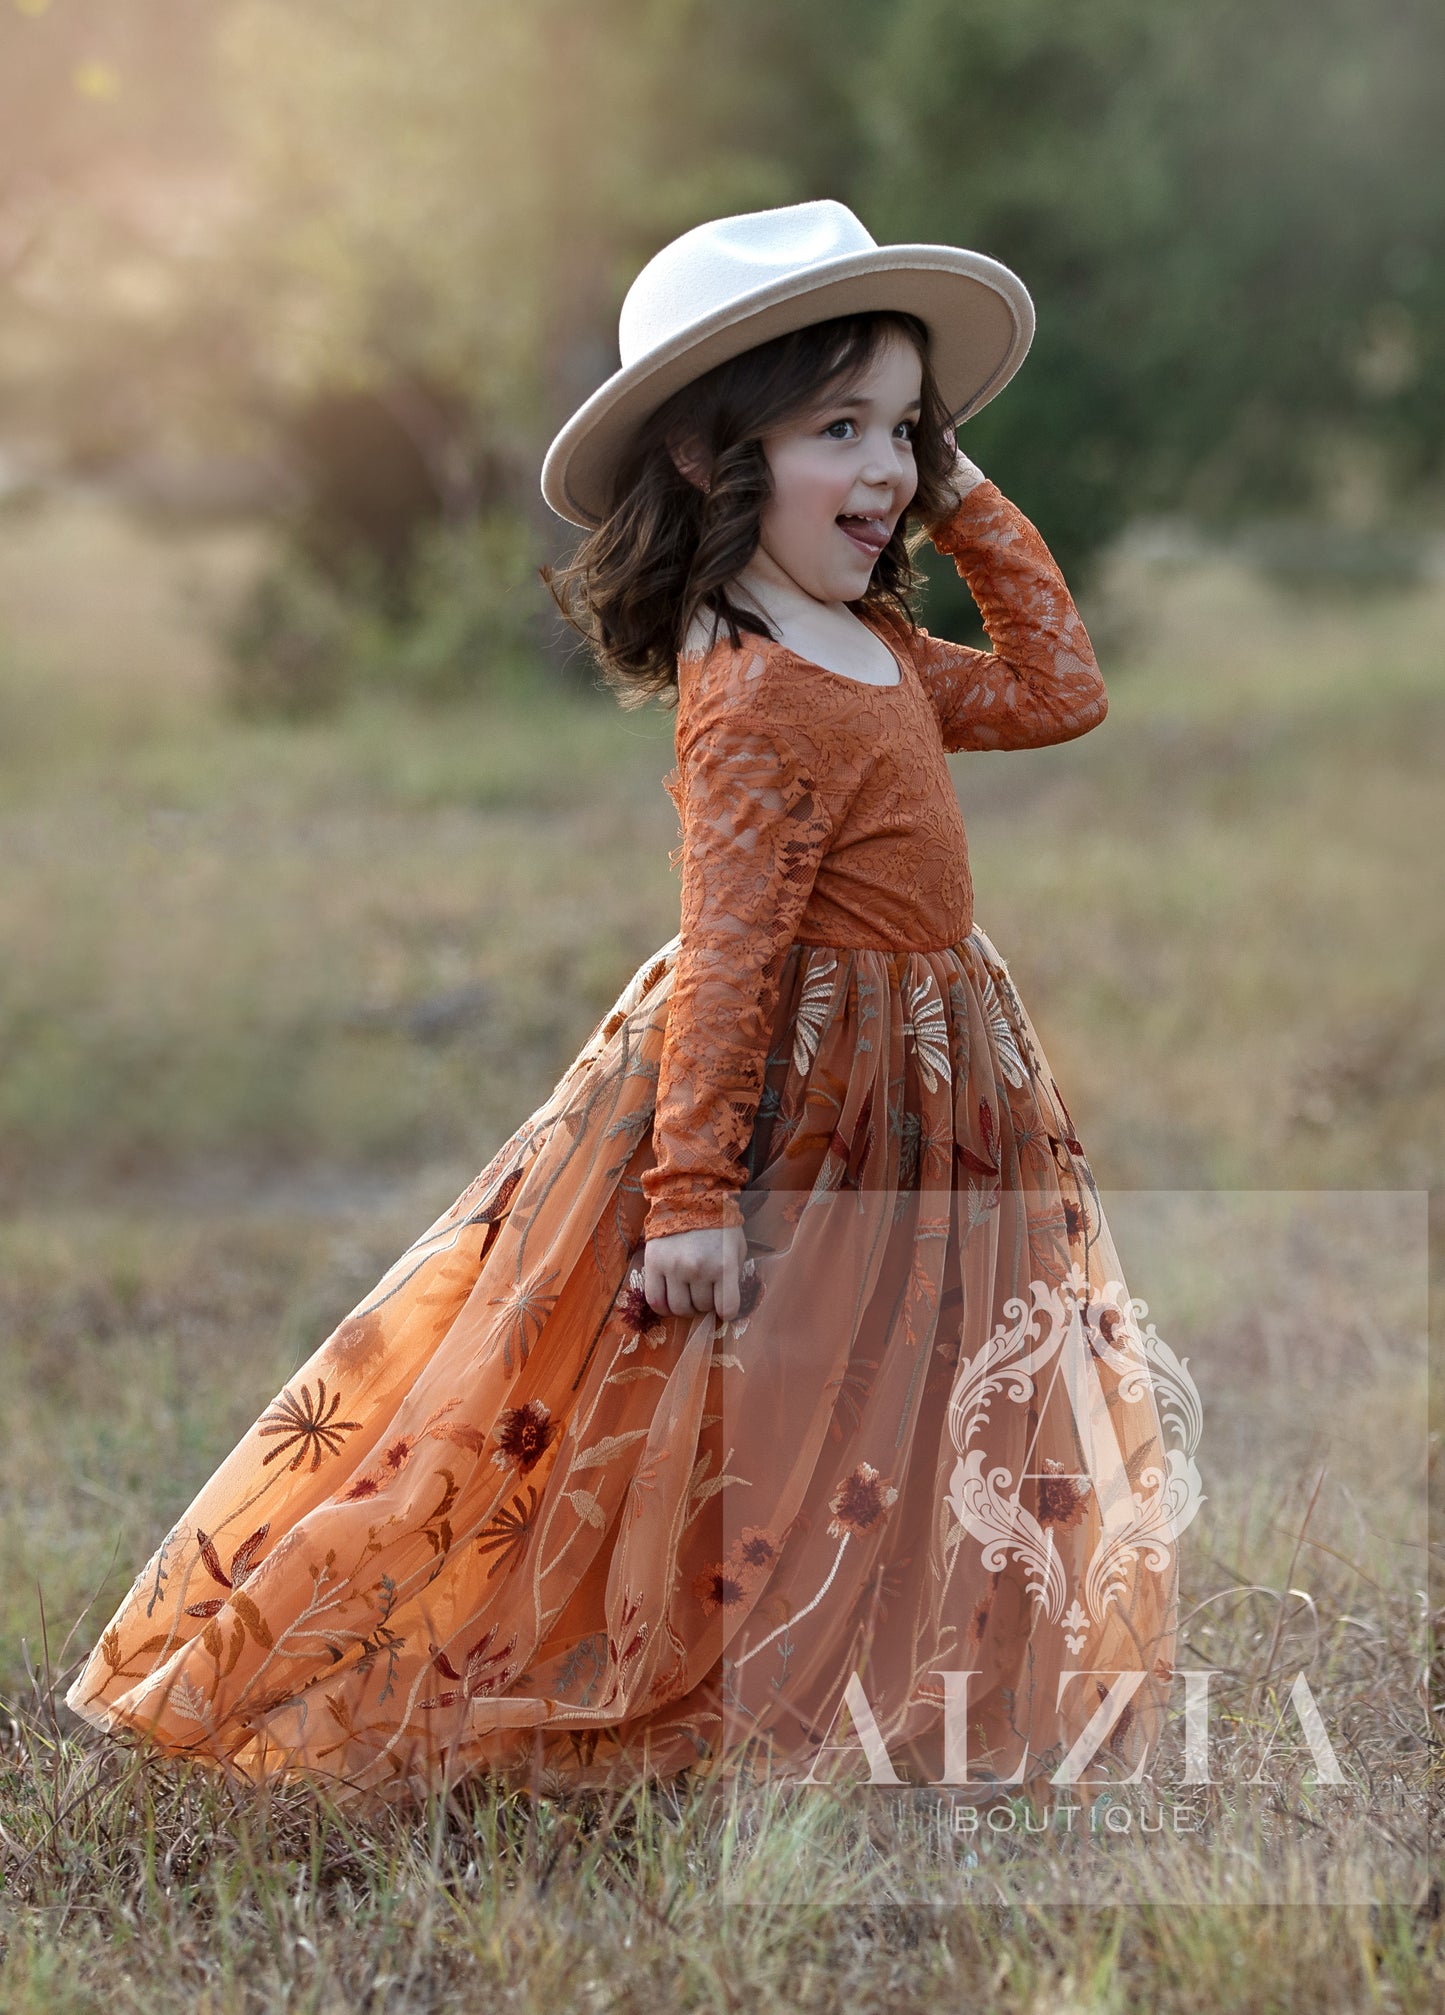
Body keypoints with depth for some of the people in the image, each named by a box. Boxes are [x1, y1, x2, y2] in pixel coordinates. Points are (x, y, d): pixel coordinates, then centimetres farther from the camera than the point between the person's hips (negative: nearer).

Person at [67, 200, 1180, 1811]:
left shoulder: (870, 648, 5)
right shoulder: (760, 700, -24)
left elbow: (1059, 692, 17)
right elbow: (729, 955, -26)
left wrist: (974, 515, 10)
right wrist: (693, 1190, -27)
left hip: (911, 1101, 10)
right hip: (799, 1103, -10)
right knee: (777, 1432, 0)